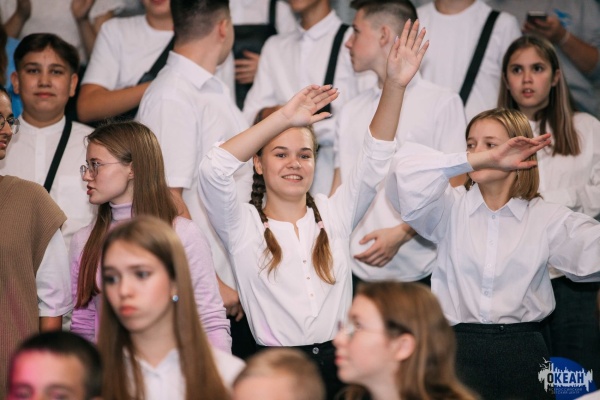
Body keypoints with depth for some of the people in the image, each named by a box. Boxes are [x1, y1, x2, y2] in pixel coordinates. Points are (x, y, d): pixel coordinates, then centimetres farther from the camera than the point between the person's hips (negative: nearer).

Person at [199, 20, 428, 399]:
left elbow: (375, 160, 5)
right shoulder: (244, 225, 5)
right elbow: (214, 170, -12)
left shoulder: (334, 214, 14)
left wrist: (395, 86, -8)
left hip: (340, 364, 3)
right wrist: (285, 117, -15)